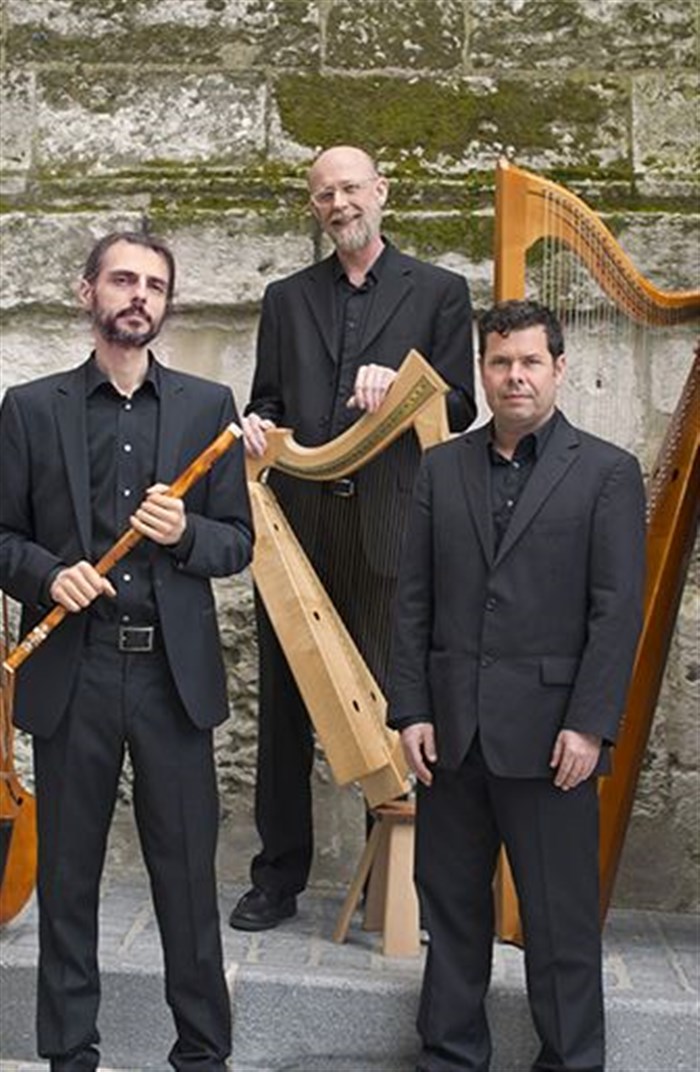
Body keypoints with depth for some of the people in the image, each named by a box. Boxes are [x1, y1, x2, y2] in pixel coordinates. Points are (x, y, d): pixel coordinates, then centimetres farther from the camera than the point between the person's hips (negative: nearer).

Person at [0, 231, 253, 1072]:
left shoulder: (207, 406, 6)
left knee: (187, 872, 8)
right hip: (70, 673, 0)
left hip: (175, 671, 1)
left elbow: (239, 541, 7)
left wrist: (186, 532, -13)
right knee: (67, 872, 10)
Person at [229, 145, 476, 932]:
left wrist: (398, 387, -14)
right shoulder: (286, 299, 18)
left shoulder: (438, 292, 10)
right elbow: (267, 402, 16)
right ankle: (278, 876, 19)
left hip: (389, 527, -3)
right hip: (295, 521, 3)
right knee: (283, 705, 7)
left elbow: (458, 408, 5)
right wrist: (256, 425, -7)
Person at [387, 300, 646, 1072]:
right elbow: (414, 597, 7)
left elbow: (618, 609, -6)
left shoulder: (606, 472, 0)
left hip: (548, 734, -3)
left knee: (561, 917, 6)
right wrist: (411, 709, 1)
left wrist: (589, 724, -12)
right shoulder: (443, 467, 10)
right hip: (451, 729, 4)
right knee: (450, 905, 14)